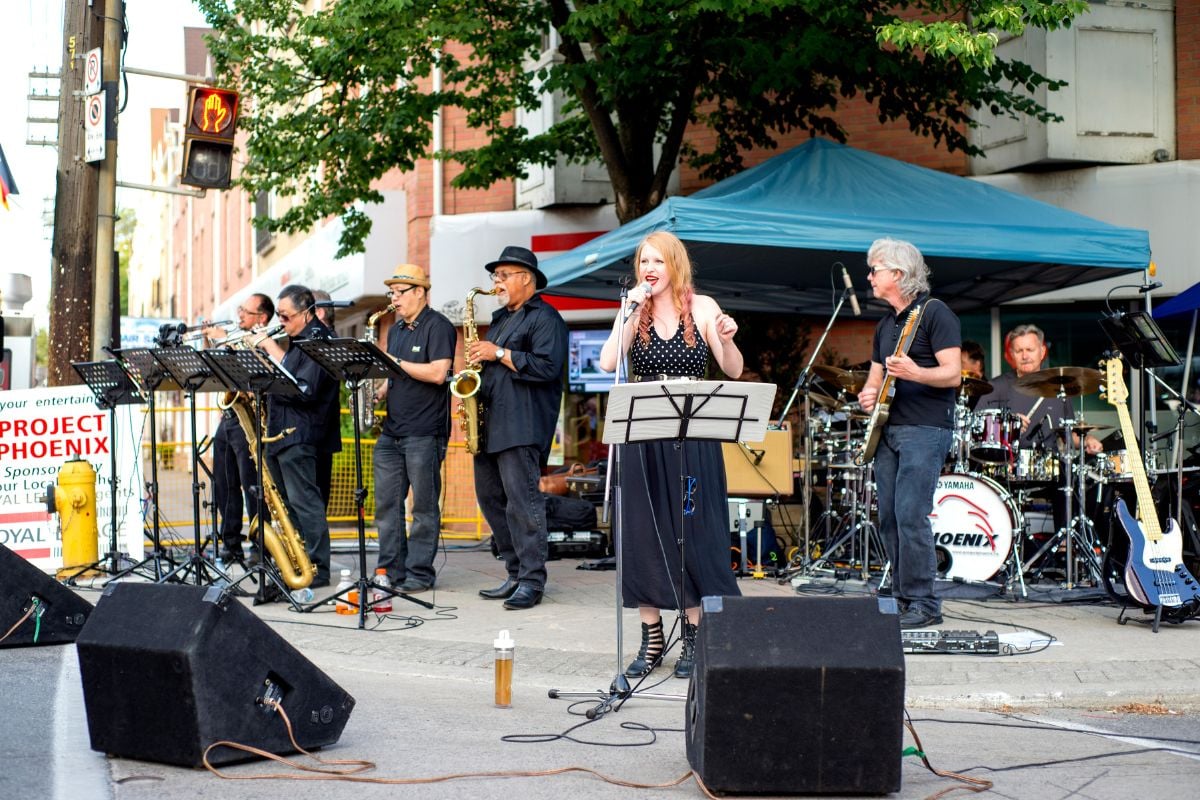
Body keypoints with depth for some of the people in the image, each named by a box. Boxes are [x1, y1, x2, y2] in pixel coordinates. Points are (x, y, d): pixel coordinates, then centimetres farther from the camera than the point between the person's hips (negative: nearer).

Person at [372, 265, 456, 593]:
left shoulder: (438, 327, -7)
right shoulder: (396, 330, 19)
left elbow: (437, 373, -19)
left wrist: (394, 362, -14)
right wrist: (379, 392, 6)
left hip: (424, 433, -8)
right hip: (391, 431, 8)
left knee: (424, 506, -1)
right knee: (386, 503, 6)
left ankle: (419, 574, 3)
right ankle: (390, 570, 12)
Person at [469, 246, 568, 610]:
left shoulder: (545, 317, -4)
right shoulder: (500, 319, 23)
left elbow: (547, 367, -18)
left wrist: (499, 354, -14)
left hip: (521, 426, -10)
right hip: (489, 426, 10)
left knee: (522, 501, -11)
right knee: (490, 499, 10)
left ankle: (532, 581, -7)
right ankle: (516, 574, 16)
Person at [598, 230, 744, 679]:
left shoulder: (701, 307, 2)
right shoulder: (634, 311, 5)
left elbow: (734, 370, 0)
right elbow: (607, 363, -10)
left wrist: (726, 339, -19)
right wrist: (630, 315, -14)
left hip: (693, 436, -1)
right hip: (643, 437, 2)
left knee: (693, 532, 0)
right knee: (644, 534, 4)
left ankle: (693, 638, 10)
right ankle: (651, 639, 13)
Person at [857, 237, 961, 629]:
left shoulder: (934, 313, -6)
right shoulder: (885, 325, 19)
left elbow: (953, 374, -13)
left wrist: (914, 373, -31)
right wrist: (868, 395, 1)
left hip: (925, 429, -8)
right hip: (888, 430, 8)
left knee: (910, 514, -14)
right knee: (889, 518, 6)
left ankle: (924, 604, -9)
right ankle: (902, 597, 14)